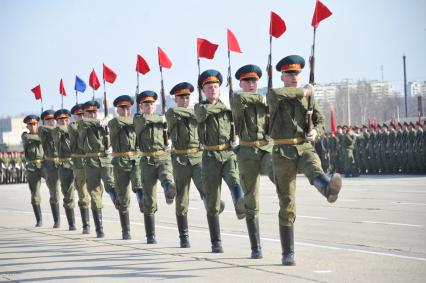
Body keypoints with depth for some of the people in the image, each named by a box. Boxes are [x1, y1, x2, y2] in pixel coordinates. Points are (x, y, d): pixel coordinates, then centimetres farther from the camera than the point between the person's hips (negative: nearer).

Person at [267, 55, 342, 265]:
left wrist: (315, 131, -9)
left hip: (305, 149, 1)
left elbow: (320, 121, 16)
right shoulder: (273, 96, 2)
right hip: (283, 153, -1)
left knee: (315, 171, -36)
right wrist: (303, 91, -11)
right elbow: (276, 94, -23)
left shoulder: (308, 97, 12)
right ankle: (288, 254, 5)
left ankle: (329, 189, -71)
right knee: (287, 204, -2)